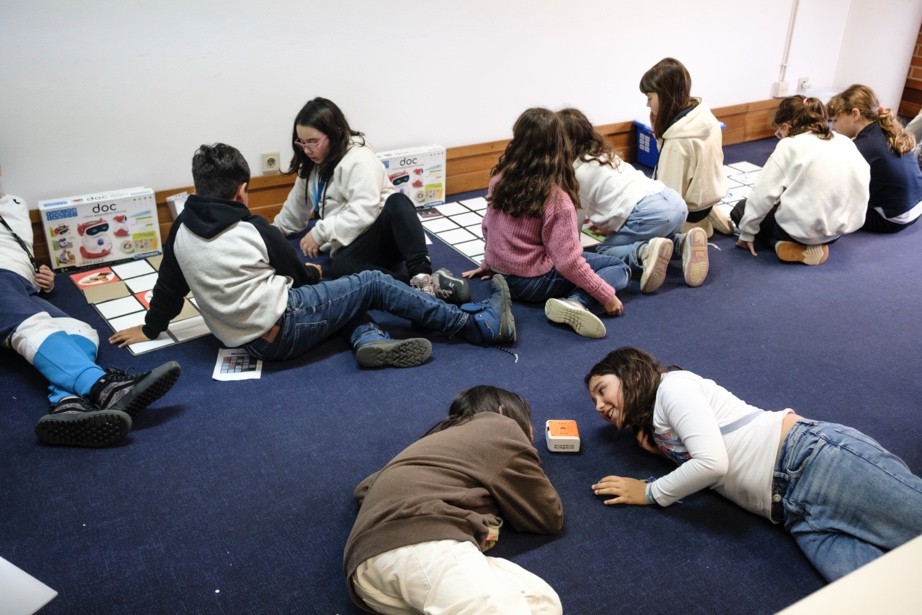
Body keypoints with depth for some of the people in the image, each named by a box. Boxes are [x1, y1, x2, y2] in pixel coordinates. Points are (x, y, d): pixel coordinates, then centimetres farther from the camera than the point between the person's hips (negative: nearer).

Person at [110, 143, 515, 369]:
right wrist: (315, 272, 26)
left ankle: (369, 341, -8)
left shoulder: (181, 231, 2)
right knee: (374, 284, 3)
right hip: (283, 330, -7)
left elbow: (169, 286, 14)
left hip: (249, 341, 7)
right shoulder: (253, 229, -12)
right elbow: (295, 270, 2)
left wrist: (150, 328, 32)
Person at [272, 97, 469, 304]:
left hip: (386, 230, -5)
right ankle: (417, 285, -42)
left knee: (397, 203, -40)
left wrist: (320, 233, -19)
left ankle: (422, 276, -48)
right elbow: (295, 208, 34)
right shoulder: (311, 167, 19)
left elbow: (364, 212, -21)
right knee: (339, 268, -35)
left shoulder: (358, 157, -8)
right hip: (352, 245, 5)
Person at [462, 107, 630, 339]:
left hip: (501, 272, 7)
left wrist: (488, 264, 24)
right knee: (620, 268, 3)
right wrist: (606, 296, -12)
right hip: (533, 282, -7)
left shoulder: (500, 179, -6)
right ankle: (575, 302, -18)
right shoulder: (556, 199, -23)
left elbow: (488, 227, 7)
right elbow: (567, 262, -22)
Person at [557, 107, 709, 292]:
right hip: (674, 201, 9)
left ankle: (644, 251, -20)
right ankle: (683, 242, 5)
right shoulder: (603, 152, 26)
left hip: (649, 212, -9)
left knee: (604, 251, 9)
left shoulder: (577, 172, 0)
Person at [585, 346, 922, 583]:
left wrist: (650, 493, -3)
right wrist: (663, 448, 7)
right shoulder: (656, 424, 24)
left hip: (814, 456, -7)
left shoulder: (672, 384, -3)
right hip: (797, 506, 7)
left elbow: (712, 462, -17)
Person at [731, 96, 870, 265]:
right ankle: (817, 243, 12)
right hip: (840, 228, 7)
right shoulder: (846, 143, 7)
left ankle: (787, 247, -3)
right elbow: (863, 179, 7)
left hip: (801, 228, -7)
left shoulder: (789, 146, -8)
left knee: (740, 209, 17)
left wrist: (747, 232, -1)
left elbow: (763, 193, -11)